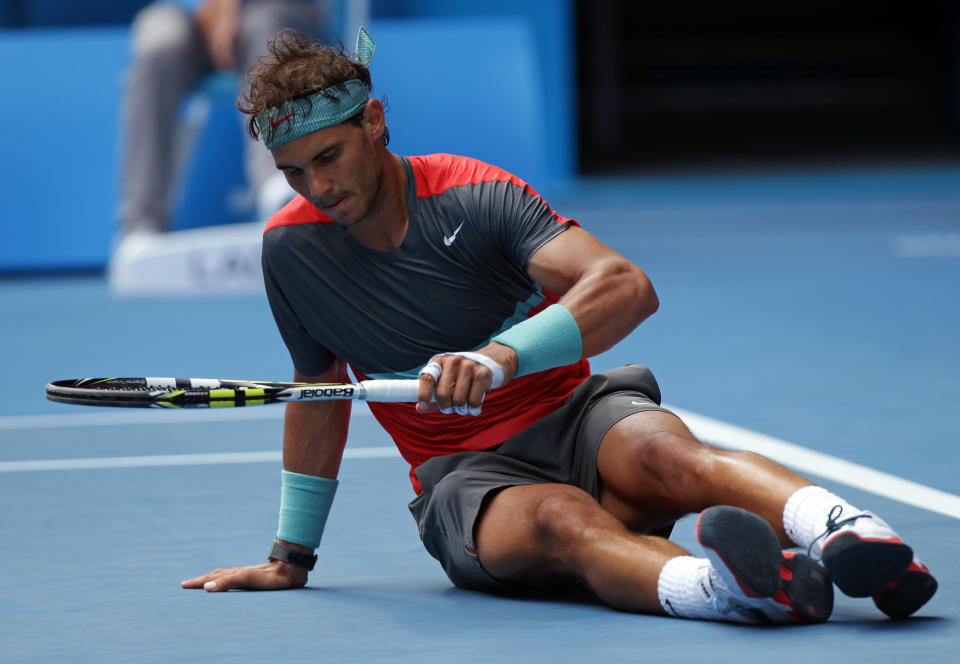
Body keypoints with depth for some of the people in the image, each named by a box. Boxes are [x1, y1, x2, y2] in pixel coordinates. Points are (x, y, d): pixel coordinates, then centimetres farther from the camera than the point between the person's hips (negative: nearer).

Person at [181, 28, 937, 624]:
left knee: (662, 451, -38)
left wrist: (501, 358, -38)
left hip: (573, 417, -1)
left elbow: (628, 286, -23)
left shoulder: (473, 195, -9)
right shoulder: (291, 247, 1)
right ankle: (716, 585, -70)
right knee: (561, 519, -37)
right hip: (465, 477, 1)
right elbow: (318, 394, 18)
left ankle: (848, 529, -65)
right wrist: (291, 556, 23)